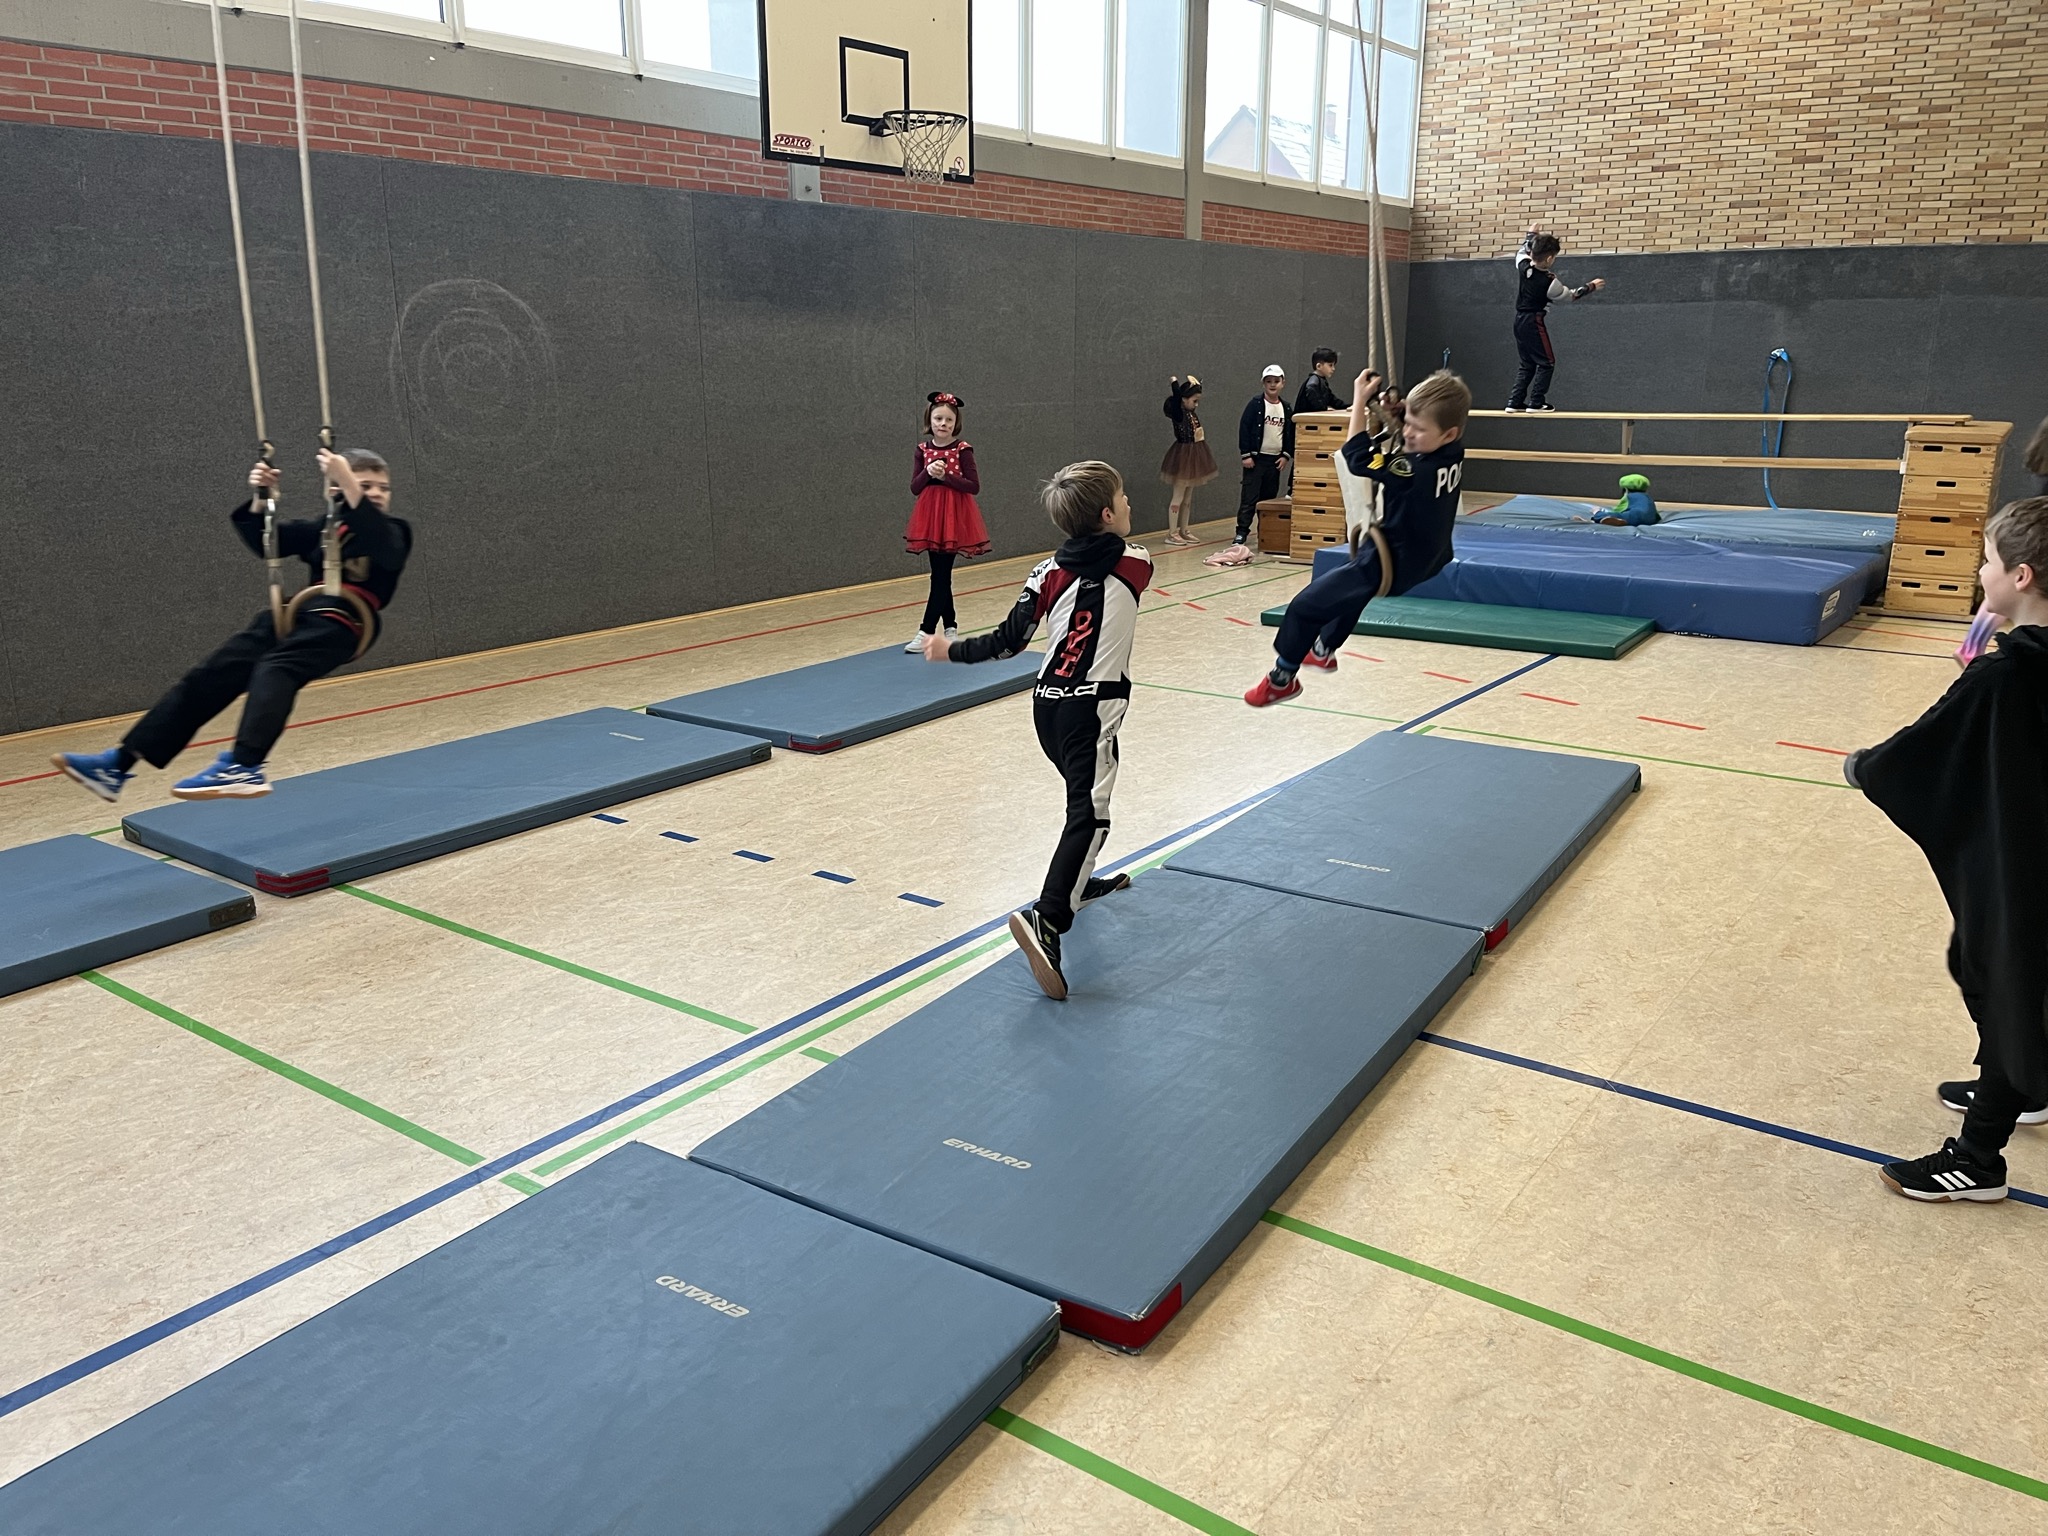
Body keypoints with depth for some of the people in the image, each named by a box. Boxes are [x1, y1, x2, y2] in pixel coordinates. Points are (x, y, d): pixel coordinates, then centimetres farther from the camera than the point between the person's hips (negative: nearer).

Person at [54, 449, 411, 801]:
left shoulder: (393, 533, 4)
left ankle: (243, 768, -53)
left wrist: (349, 485, -29)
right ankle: (118, 763, 2)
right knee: (212, 674, -1)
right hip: (300, 612, 7)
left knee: (274, 670, -33)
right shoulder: (324, 528, 21)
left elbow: (377, 546, -21)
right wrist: (260, 497, 2)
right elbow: (264, 541, 19)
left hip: (343, 623, -7)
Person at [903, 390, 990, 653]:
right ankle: (950, 626, 21)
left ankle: (927, 631, -6)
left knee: (940, 575, -6)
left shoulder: (962, 449, -6)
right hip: (931, 517, 4)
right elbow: (915, 488, 3)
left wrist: (946, 476, -19)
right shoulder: (922, 451, 4)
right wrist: (928, 473, -15)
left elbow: (974, 487, -10)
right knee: (941, 574, 10)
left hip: (955, 517, -4)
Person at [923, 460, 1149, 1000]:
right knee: (1090, 813, -15)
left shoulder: (1051, 572, 3)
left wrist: (953, 650, 11)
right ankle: (1047, 919, -34)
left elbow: (1009, 641, -2)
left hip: (1046, 703, 6)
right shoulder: (1135, 565, -2)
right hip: (1092, 708, -6)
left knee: (1085, 792, 29)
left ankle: (1080, 881, 49)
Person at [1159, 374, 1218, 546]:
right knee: (1179, 496, -4)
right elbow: (1177, 395, -31)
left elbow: (1196, 389, 20)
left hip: (1193, 456, 8)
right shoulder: (1178, 413, -15)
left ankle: (1183, 531, 19)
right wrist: (1175, 381, -15)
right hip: (1182, 456, -8)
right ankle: (1172, 534, 1)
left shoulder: (1191, 412, 7)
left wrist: (1193, 381, 3)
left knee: (1188, 497, 12)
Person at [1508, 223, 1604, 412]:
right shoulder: (1549, 281, -18)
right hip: (1533, 322, -8)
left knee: (1527, 364, 16)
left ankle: (1515, 402, 11)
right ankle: (1536, 403, -2)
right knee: (1547, 363, 2)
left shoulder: (1523, 265, -5)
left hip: (1520, 321, 8)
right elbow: (1571, 295, 0)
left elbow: (1522, 251, 22)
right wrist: (1591, 287, 15)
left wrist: (1531, 235, 38)